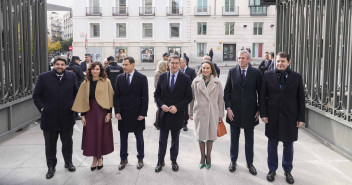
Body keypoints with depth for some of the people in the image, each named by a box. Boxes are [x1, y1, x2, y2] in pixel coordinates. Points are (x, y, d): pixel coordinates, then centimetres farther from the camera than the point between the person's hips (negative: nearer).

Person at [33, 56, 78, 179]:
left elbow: (76, 93, 11)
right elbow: (36, 95, 1)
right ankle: (51, 167, 26)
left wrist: (73, 106, 3)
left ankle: (68, 162, 35)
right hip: (49, 117, -1)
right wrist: (42, 108, -6)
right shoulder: (43, 77, -5)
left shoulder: (71, 76, 1)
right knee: (50, 145, 11)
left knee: (67, 142, 16)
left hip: (67, 117, 1)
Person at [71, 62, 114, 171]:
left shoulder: (106, 82, -1)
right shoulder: (85, 83, 6)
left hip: (102, 112, -2)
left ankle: (100, 157, 24)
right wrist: (82, 115, 0)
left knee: (101, 134, 5)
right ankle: (95, 158, 21)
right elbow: (82, 100, 6)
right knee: (90, 135, 4)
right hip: (90, 112, 2)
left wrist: (109, 112, -7)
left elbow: (110, 97, -1)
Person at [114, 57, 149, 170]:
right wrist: (117, 111, -6)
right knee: (123, 137, 11)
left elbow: (145, 97, -6)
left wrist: (143, 113, -11)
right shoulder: (119, 78, 3)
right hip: (123, 113, 3)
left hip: (137, 113, -2)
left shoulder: (142, 78, -5)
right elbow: (116, 96, 4)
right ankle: (123, 159, 26)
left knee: (139, 138, 11)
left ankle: (140, 158, 26)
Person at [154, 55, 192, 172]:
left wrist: (177, 107, -15)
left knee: (175, 139, 14)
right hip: (164, 114, 1)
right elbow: (156, 94, 6)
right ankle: (160, 161, 26)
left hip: (177, 114, -1)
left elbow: (189, 97, -4)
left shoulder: (185, 79, -4)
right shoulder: (162, 77, 2)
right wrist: (161, 105, -11)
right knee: (162, 140, 11)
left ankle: (174, 161, 30)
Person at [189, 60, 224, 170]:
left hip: (213, 112, 0)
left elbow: (220, 98, 3)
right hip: (200, 112, 0)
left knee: (211, 136, 8)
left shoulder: (217, 82, 0)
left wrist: (221, 114, 3)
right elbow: (192, 97, 5)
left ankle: (208, 157, 24)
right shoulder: (196, 81, 0)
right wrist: (191, 112, 6)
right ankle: (202, 157, 23)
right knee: (201, 135, 7)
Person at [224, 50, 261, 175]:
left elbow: (260, 92, 0)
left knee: (249, 139, 11)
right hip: (234, 111, 1)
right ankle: (233, 161, 29)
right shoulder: (232, 72, 0)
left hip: (250, 112, -1)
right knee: (234, 138, 13)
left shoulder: (256, 73, -4)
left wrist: (259, 110, -2)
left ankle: (250, 163, 26)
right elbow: (227, 91, 2)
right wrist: (228, 108, -6)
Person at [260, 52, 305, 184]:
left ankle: (288, 171, 29)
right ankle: (272, 170, 28)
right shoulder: (268, 76, 0)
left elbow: (301, 99, 1)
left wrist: (301, 118, -2)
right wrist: (263, 114, -5)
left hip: (290, 117, 0)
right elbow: (263, 97, 1)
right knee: (272, 144, 11)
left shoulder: (296, 77, 0)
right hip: (272, 117, 0)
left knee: (288, 145, 12)